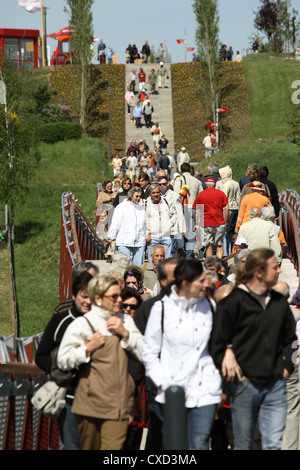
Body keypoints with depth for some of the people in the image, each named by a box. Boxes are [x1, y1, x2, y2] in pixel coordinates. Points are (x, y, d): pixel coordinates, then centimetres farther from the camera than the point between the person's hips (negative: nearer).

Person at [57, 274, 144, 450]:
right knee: (89, 447, 6)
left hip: (119, 406, 2)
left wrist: (125, 334, -2)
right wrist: (88, 348, -11)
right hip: (90, 404, -2)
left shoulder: (126, 322, 16)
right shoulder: (81, 325, 1)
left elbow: (145, 354, 8)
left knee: (114, 447, -10)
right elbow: (63, 361, -2)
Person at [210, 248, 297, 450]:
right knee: (244, 445, 7)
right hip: (245, 385, -3)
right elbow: (218, 343, -4)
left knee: (274, 444, -6)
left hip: (275, 386, 3)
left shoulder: (279, 302, 8)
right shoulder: (233, 302, -7)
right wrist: (232, 373, -7)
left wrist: (286, 366, 8)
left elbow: (290, 338, 20)